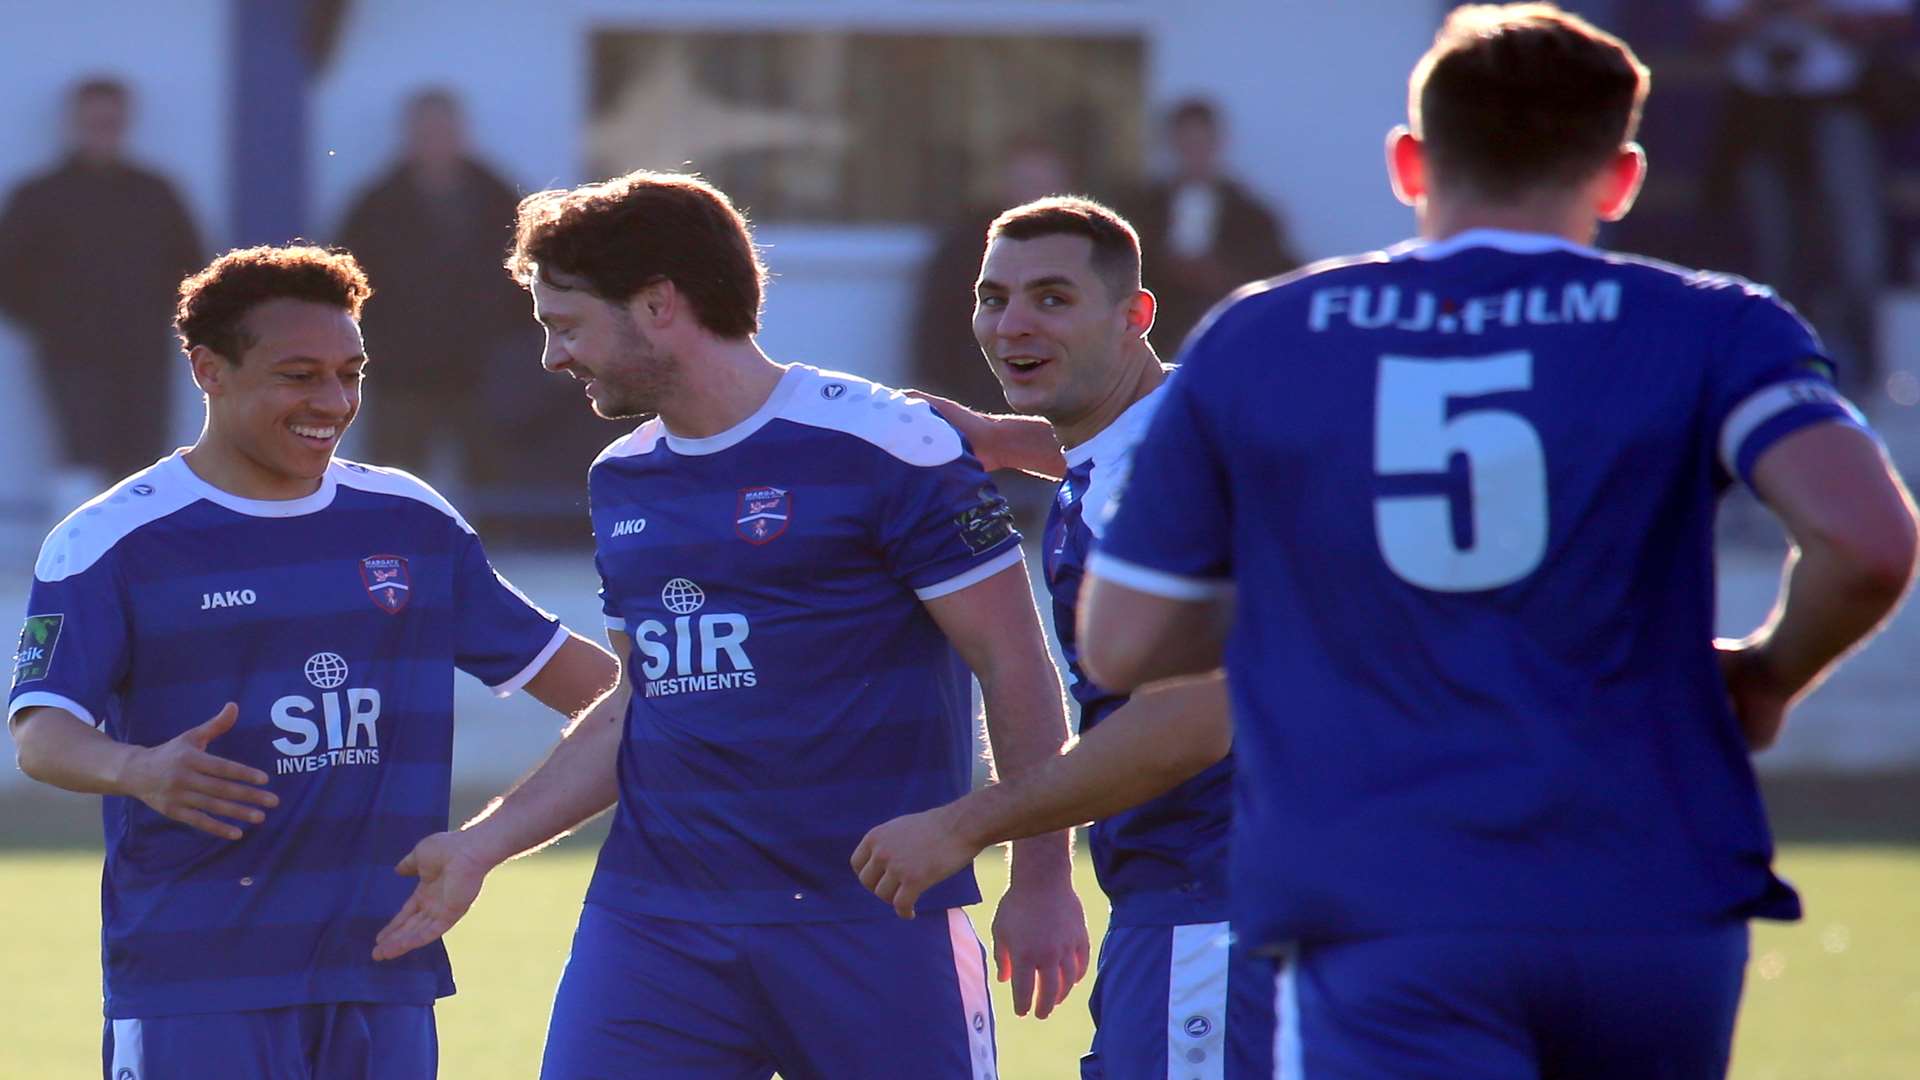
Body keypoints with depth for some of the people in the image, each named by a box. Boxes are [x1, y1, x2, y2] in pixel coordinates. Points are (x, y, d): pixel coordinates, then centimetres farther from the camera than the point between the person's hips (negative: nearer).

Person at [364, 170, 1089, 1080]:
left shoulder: (883, 447, -8)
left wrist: (1041, 881, -8)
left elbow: (1015, 665, -6)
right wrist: (483, 846, 17)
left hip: (872, 922, -6)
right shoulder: (621, 482, 14)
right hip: (650, 920, 6)